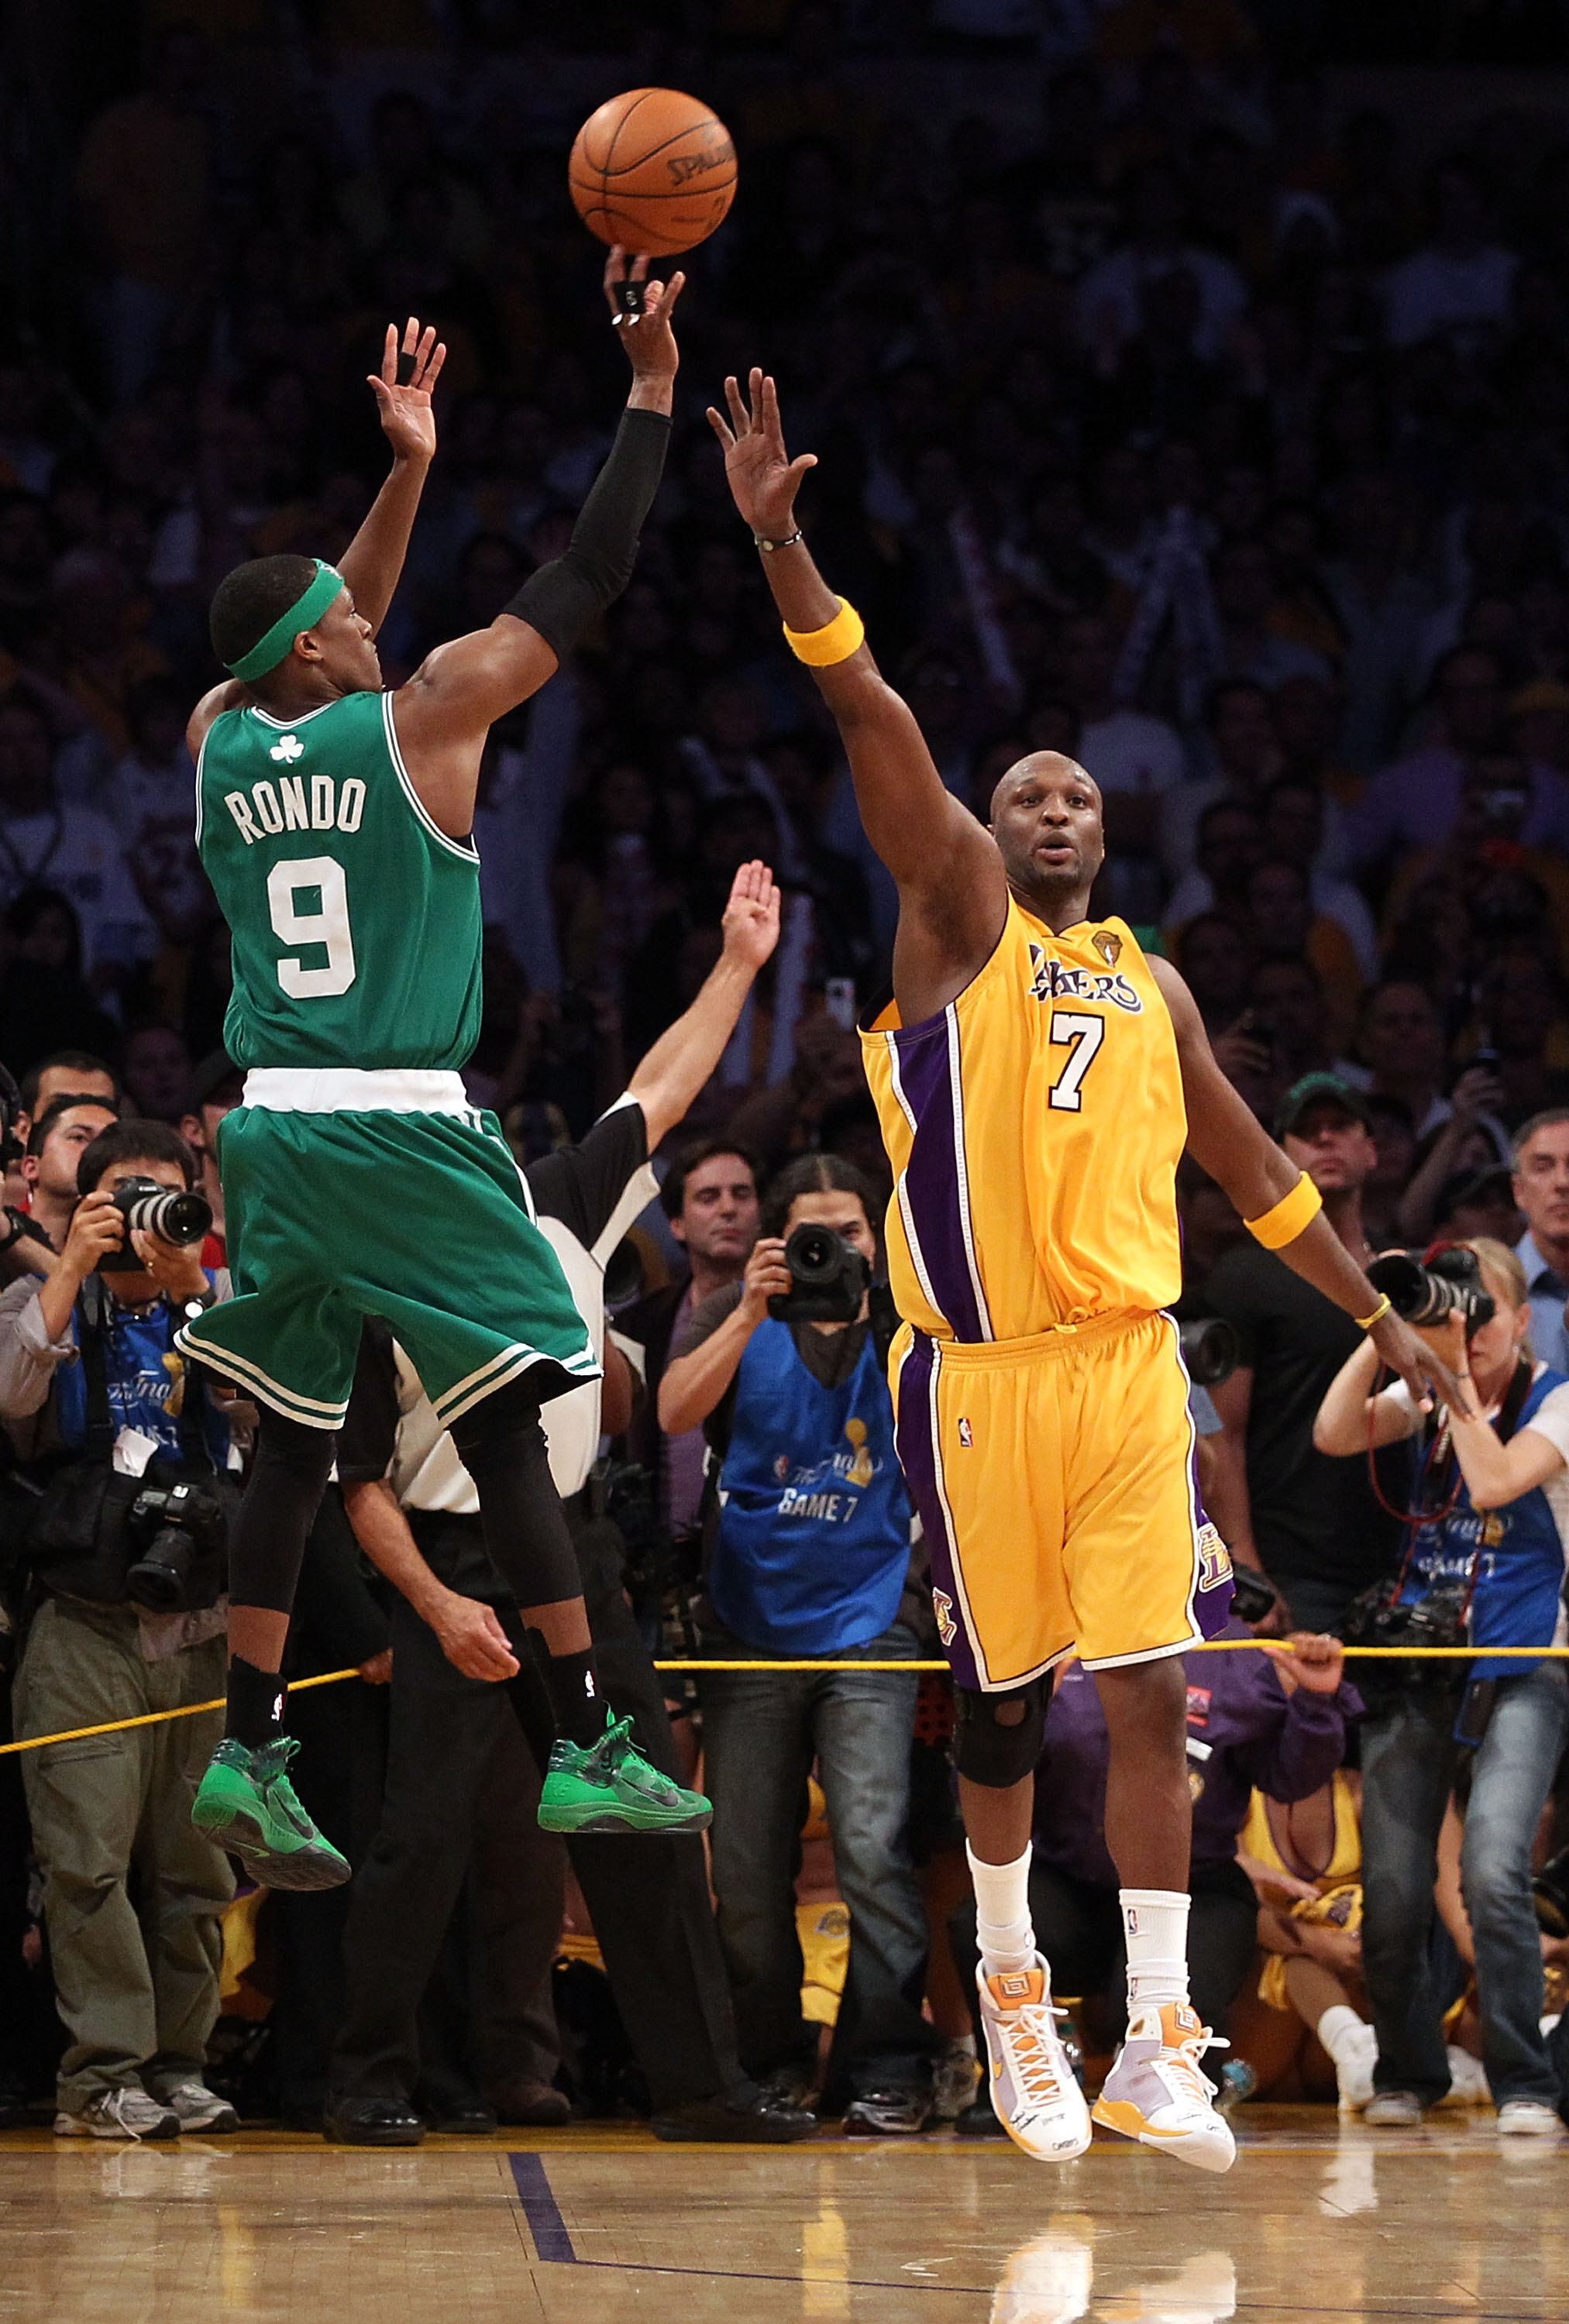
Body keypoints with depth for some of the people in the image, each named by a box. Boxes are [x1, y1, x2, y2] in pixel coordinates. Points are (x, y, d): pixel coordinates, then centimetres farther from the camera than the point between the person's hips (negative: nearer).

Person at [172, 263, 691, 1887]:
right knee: (506, 1427, -1)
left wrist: (406, 470, 27)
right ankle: (588, 1749, -1)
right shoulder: (422, 719, -7)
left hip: (274, 1129, 6)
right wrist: (650, 391, 6)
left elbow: (325, 642, 29)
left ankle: (249, 1755, 6)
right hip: (404, 1128, -6)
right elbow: (584, 581, -1)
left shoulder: (219, 742, 8)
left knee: (291, 1442, 10)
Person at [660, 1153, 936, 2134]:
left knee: (873, 1846, -16)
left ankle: (888, 2067, -10)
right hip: (753, 1627, 2)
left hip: (867, 1622, -2)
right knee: (746, 1869, 4)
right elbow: (675, 1411, -11)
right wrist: (751, 1314, -18)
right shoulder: (741, 1318, 8)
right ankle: (773, 2063, 18)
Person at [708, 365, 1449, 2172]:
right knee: (1000, 1698, 5)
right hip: (979, 1373, -3)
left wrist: (1374, 1314, 23)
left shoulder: (1150, 984, 18)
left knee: (1150, 1696, -6)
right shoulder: (958, 913, 5)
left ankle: (1155, 2045, -6)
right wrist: (780, 543, -20)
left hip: (1130, 1360, 3)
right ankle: (1010, 1983, 26)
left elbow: (1251, 1166, 26)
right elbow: (871, 720, -8)